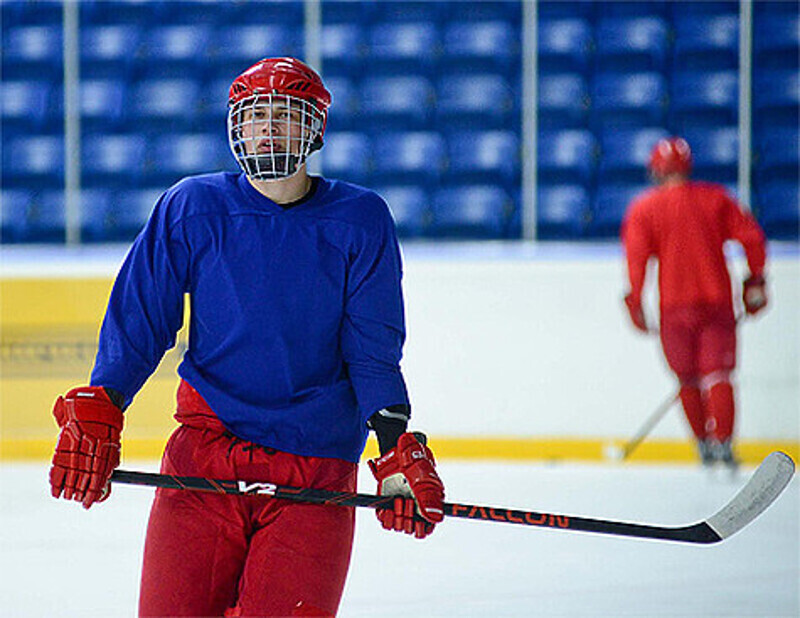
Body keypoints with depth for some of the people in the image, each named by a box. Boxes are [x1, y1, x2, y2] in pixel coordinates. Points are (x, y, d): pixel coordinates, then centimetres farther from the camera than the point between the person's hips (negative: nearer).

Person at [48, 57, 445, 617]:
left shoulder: (360, 220, 2)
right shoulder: (191, 208, 2)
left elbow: (373, 350, 2)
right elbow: (138, 322, 6)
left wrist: (399, 448, -10)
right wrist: (94, 415, -5)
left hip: (317, 467, -1)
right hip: (204, 454, 1)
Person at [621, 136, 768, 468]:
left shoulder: (644, 209, 0)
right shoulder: (715, 198, 6)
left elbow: (637, 257, -9)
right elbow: (751, 237, 2)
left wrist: (634, 303, -5)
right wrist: (756, 282, 11)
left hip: (675, 305, -1)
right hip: (717, 301, 1)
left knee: (688, 379, 13)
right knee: (718, 373, -2)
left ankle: (704, 443, 18)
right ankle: (722, 442, -17)